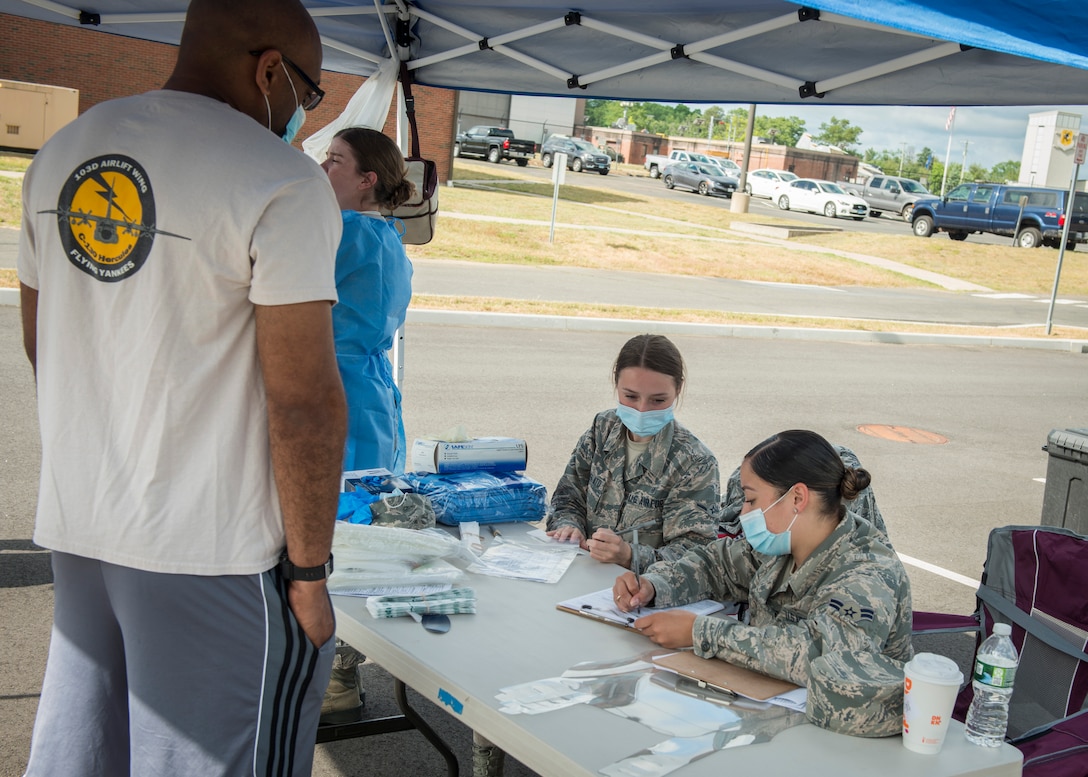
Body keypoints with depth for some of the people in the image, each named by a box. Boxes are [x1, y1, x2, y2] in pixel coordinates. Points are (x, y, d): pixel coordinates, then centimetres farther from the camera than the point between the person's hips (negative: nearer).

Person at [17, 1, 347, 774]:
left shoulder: (60, 154, 9)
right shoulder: (280, 181, -15)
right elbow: (303, 402, -18)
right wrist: (309, 571, -10)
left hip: (75, 528, 8)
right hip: (209, 551, -7)